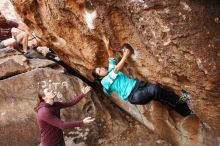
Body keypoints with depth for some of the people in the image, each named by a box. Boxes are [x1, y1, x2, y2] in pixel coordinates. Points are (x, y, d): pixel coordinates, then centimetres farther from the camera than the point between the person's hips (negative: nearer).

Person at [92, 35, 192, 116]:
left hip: (137, 84, 8)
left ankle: (187, 111, -6)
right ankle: (179, 101, -15)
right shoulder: (105, 81, -1)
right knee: (154, 89, -34)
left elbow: (111, 57, 19)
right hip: (132, 96, -8)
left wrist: (107, 45, 5)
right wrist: (125, 56, -16)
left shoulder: (110, 71, 21)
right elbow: (116, 70, -12)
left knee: (162, 90, -13)